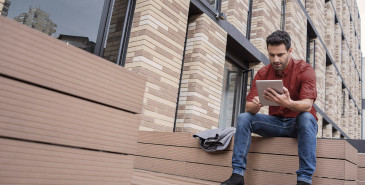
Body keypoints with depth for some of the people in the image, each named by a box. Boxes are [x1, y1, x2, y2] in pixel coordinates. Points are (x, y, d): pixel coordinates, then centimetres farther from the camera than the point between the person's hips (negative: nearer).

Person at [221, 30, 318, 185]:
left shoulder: (304, 70, -11)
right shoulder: (263, 73, -1)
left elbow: (307, 105, -26)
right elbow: (248, 106, -10)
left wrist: (288, 103, -49)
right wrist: (255, 105, -35)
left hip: (298, 122, -3)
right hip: (275, 123, 3)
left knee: (306, 117, -36)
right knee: (244, 117, -18)